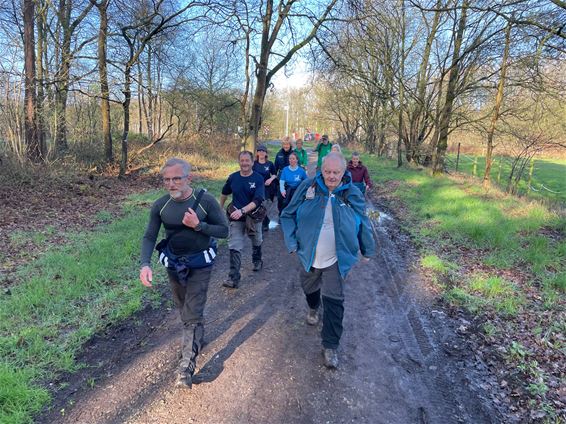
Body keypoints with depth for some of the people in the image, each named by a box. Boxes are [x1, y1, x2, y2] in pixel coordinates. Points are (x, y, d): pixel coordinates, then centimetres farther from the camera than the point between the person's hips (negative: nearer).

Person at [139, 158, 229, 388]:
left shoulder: (206, 201, -19)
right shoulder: (160, 206, -10)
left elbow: (224, 231, -12)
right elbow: (149, 237, -6)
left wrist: (198, 225, -27)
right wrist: (145, 264, -23)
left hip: (200, 265, -4)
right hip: (174, 265, 4)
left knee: (193, 314, -8)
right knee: (184, 309, 21)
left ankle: (187, 366, 1)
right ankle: (197, 338, 47)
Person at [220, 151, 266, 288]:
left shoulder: (258, 179, -15)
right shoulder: (233, 177, -4)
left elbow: (257, 200, -26)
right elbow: (224, 193, 15)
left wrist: (242, 211, -38)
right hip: (236, 218, 1)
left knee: (256, 242, 23)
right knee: (234, 247, -8)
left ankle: (257, 261, 52)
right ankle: (234, 278, -5)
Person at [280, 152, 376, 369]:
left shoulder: (352, 194, -8)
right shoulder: (307, 187, -10)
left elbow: (363, 223, 4)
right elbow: (288, 215, -3)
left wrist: (367, 250, 10)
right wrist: (292, 242, -11)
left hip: (335, 261, -2)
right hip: (309, 256, 2)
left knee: (334, 301, -1)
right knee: (309, 288, 25)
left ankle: (330, 346, 14)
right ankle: (313, 309, 60)